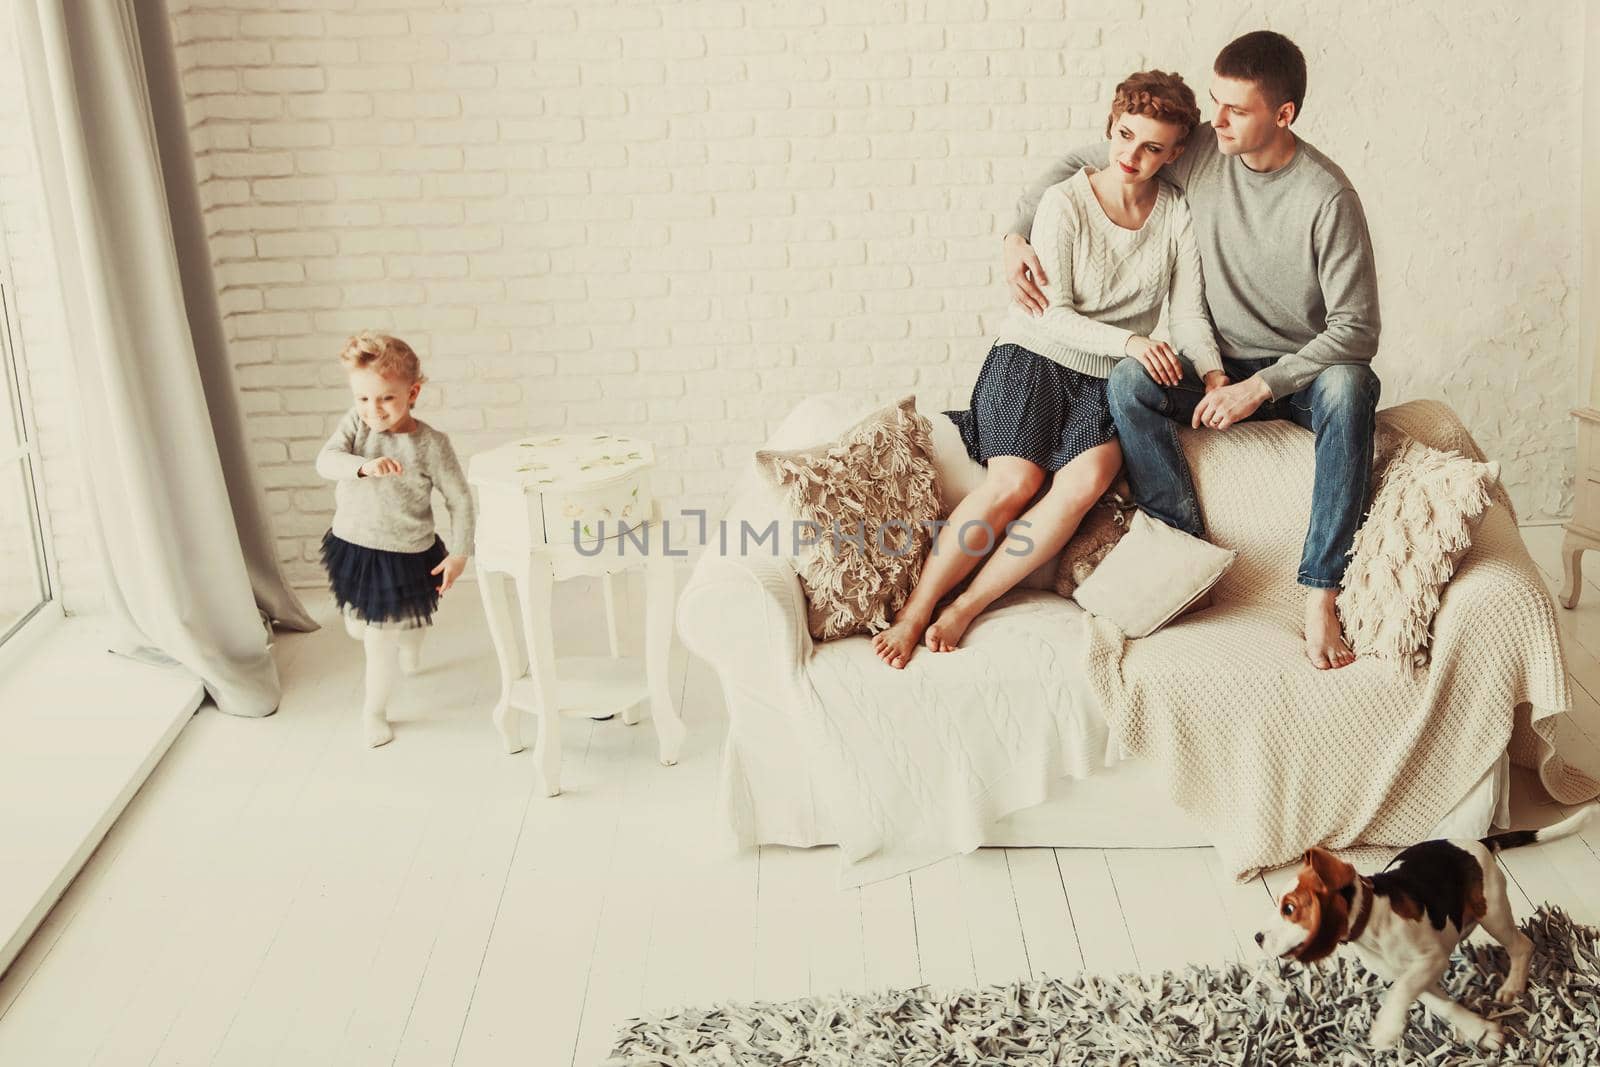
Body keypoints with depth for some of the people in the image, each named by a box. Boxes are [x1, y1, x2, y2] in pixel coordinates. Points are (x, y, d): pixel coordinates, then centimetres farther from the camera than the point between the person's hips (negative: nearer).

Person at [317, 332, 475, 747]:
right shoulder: (355, 424, -11)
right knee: (358, 628, 24)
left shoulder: (430, 444, -19)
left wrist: (459, 553, -9)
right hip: (352, 546, 4)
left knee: (381, 640, 3)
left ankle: (374, 710, 29)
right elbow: (326, 460, -25)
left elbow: (460, 500, -10)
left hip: (405, 556, -4)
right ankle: (403, 636, 60)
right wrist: (363, 465, -43)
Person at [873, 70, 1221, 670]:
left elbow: (1189, 315, 0)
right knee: (1016, 481, -27)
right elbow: (1054, 316, -11)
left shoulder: (1178, 216, 2)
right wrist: (1129, 340, -26)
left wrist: (1216, 374, -19)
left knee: (1087, 480, -29)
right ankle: (912, 613, -21)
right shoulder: (1066, 202, -7)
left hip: (1107, 382, 2)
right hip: (1033, 358, -2)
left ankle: (965, 608, -26)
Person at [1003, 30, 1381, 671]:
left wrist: (1260, 387, -27)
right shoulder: (1198, 151, -6)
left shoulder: (1327, 198, -18)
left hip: (1302, 372, -3)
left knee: (1350, 386, -37)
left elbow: (1357, 329, -20)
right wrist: (1016, 236, -7)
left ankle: (1320, 594, -38)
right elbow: (1079, 162, 6)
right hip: (1220, 369, 4)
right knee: (1127, 382, -25)